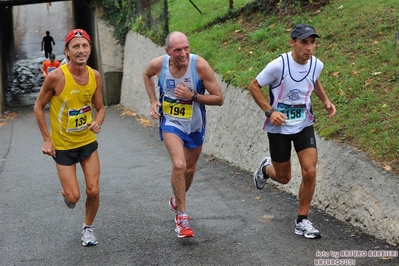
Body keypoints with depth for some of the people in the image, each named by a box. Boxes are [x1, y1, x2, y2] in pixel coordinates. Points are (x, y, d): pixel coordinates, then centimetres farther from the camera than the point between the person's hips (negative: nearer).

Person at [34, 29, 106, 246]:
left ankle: (88, 227, 28)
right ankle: (66, 193, 36)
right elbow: (38, 107, -8)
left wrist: (98, 122, -18)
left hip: (88, 142, 3)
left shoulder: (95, 76, -9)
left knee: (93, 191, 1)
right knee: (74, 197, -2)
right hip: (62, 146, -3)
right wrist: (46, 139, -11)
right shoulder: (56, 76, -22)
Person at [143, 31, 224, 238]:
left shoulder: (200, 65, -24)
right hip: (171, 122, -1)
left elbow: (219, 99, -19)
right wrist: (153, 101, -2)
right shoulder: (158, 64, -17)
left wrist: (193, 96, -31)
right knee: (179, 165, -23)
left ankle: (177, 200, 49)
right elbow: (147, 75, 10)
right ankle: (182, 216, -7)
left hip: (195, 125, 1)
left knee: (190, 169, 18)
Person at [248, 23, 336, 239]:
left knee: (310, 173, -9)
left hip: (304, 124, 3)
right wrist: (270, 111, -22)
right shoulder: (279, 65, -23)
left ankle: (302, 221, 8)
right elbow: (254, 86, -11)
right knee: (283, 178, 9)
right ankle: (266, 168, 46)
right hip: (279, 127, -3)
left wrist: (325, 100, 2)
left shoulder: (317, 65, -7)